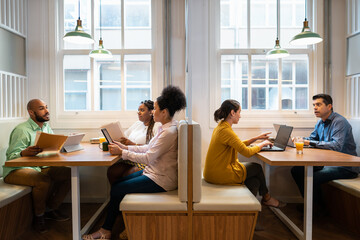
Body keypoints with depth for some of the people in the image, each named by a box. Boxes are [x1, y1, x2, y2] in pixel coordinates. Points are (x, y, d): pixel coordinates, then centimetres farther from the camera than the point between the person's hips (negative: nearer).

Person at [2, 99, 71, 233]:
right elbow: (11, 157, -18)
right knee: (44, 181, -34)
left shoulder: (46, 127, 10)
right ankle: (39, 216, -6)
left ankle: (50, 209, 6)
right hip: (16, 170, -7)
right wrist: (24, 153, -39)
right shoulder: (22, 130, -15)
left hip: (39, 167, 7)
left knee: (68, 174, -11)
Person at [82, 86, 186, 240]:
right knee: (117, 183, 8)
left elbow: (148, 158, -24)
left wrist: (122, 152, -16)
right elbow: (148, 148, 12)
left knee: (116, 190, -4)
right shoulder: (165, 127, 8)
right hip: (154, 172, 10)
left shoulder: (169, 132, -24)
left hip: (160, 180, -10)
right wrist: (125, 147, 6)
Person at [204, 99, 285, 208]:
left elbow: (238, 145, 20)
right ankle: (266, 198, 30)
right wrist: (262, 144, -3)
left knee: (255, 182, 10)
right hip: (220, 174, -9)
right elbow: (247, 152, -20)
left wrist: (256, 138, 16)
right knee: (257, 167, 8)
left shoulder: (220, 127, 10)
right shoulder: (226, 131, -22)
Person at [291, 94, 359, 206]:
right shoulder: (320, 122, 10)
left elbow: (337, 146, -31)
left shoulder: (339, 122, -18)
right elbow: (312, 138, 20)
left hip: (345, 167, -9)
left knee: (312, 178, -29)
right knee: (296, 170, 0)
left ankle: (320, 209, -1)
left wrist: (311, 143, -26)